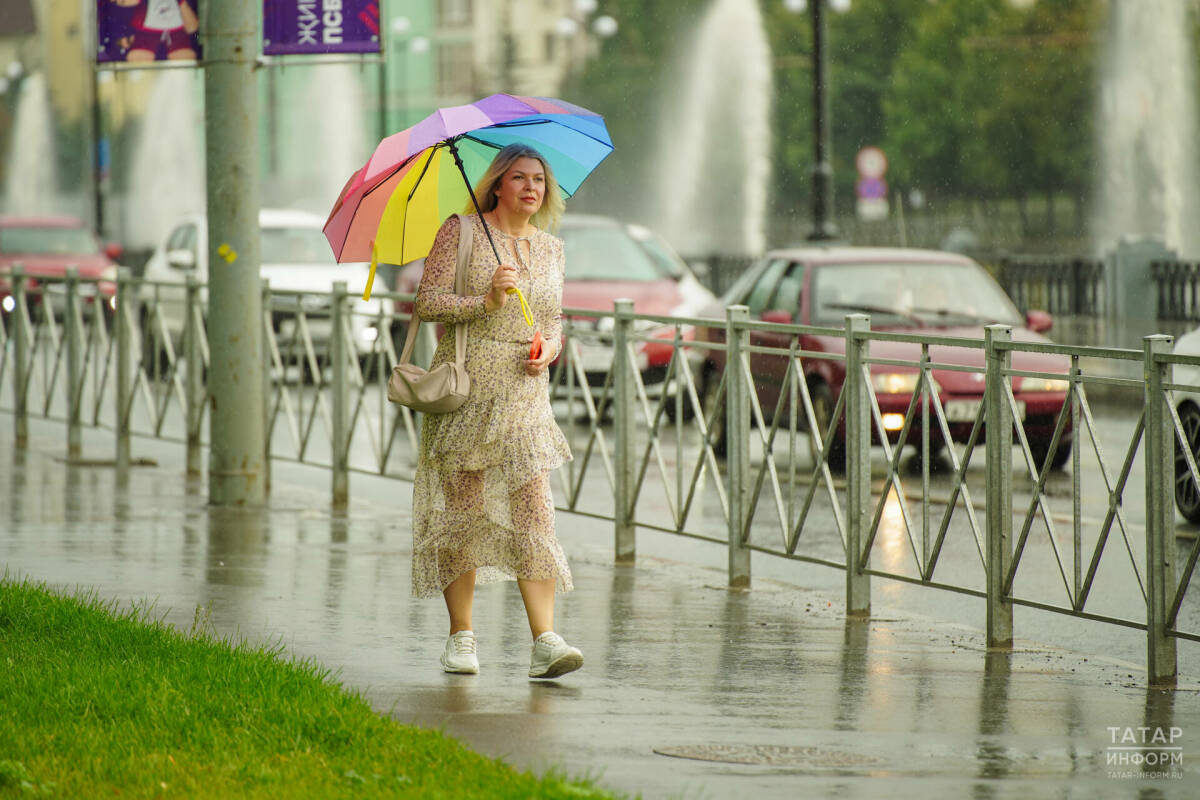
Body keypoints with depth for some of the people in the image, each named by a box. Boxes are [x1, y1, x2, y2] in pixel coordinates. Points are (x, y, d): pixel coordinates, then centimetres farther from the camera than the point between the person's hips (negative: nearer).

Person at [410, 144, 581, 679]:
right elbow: (427, 301, -6)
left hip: (524, 391, 3)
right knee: (463, 509, 1)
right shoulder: (460, 233, -1)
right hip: (464, 389, -3)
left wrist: (550, 348, -1)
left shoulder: (550, 248, 13)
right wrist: (485, 302, -19)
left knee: (533, 508, -9)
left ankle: (545, 641, -16)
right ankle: (461, 636, 13)